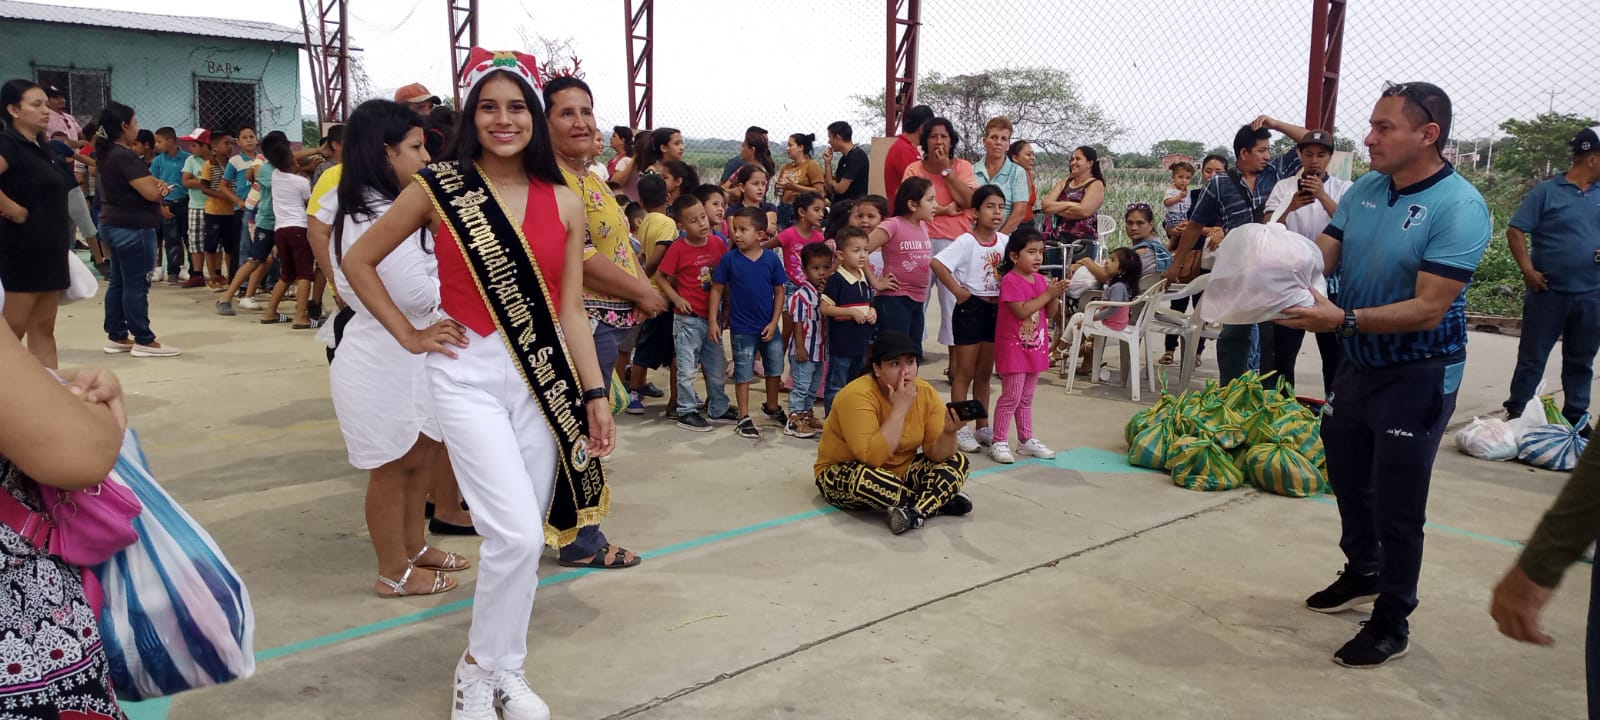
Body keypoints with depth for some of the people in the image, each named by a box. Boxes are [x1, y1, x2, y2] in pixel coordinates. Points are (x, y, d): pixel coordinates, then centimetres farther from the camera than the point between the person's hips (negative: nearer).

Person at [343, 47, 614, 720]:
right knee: (514, 533, -12)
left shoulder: (564, 203, 5)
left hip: (545, 375, 3)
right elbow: (359, 261, 7)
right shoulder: (438, 188, -3)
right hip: (468, 373, -3)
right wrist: (408, 335, 1)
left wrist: (595, 394, 4)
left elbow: (570, 309, 7)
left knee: (526, 536, 9)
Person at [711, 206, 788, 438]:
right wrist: (713, 321, -9)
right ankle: (744, 418, 17)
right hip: (742, 329, -2)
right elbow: (717, 289, -4)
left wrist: (774, 322, -6)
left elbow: (779, 291, -1)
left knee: (775, 369, 17)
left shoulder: (772, 260, -8)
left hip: (769, 328, 3)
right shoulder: (729, 259, -11)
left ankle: (772, 407, 39)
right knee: (743, 373, 7)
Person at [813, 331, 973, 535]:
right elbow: (872, 458, -35)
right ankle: (941, 503, -22)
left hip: (900, 472, 6)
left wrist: (949, 433, -31)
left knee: (958, 460, -10)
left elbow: (936, 454, -9)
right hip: (843, 476, -6)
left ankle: (914, 513, -31)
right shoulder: (857, 396, -25)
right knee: (865, 477, -38)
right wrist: (899, 409, -33)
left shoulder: (926, 393, -8)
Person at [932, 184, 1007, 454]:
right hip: (971, 308, -6)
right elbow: (937, 263, -26)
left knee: (985, 373, 15)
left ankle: (983, 427, 25)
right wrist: (959, 291, -21)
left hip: (995, 309, 6)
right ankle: (959, 429, 9)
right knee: (965, 372, 2)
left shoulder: (1005, 241, 4)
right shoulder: (967, 241, -15)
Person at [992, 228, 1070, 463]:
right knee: (1011, 397, -5)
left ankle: (1027, 440, 25)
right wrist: (1047, 294, -20)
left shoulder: (1041, 280, 10)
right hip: (1014, 347, -8)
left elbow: (1050, 314, 10)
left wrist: (1056, 295, -9)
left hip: (1036, 346, 8)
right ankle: (999, 442, 3)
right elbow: (1022, 311, -23)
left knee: (1026, 398, 16)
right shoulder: (1010, 281, -14)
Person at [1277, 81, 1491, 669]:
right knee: (1350, 480, 22)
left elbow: (1428, 310, -27)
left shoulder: (1459, 208, -22)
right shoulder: (1365, 190, 0)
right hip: (1359, 363, 7)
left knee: (1397, 502, 1)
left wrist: (1343, 319, -37)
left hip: (1418, 374, -7)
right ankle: (1362, 573, 45)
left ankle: (1392, 623, 19)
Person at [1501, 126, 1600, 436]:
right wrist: (1528, 270, -15)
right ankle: (1516, 413, 11)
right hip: (1549, 292, -5)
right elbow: (1516, 231, -7)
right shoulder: (1547, 191, -6)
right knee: (1532, 357, 3)